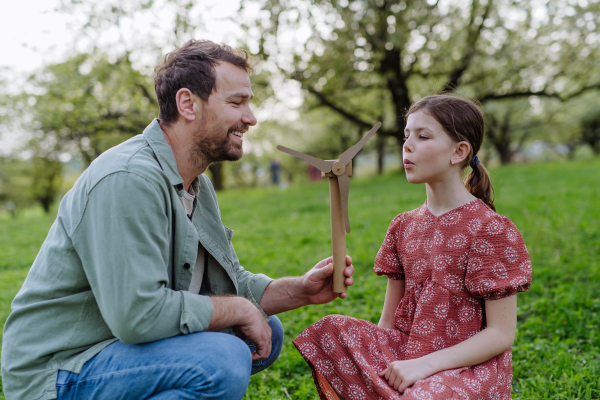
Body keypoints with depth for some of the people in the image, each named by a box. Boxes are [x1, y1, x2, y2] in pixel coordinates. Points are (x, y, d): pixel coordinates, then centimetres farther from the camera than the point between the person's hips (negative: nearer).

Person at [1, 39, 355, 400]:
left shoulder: (198, 186, 9)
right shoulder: (129, 180, -24)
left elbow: (228, 283, 14)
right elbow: (137, 314, -30)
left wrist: (299, 290, -2)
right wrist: (239, 310, -17)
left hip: (129, 346, 10)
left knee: (267, 332, 8)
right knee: (223, 359, -30)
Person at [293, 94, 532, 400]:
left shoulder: (492, 230, -9)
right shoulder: (403, 226, 10)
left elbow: (502, 334, -12)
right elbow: (389, 319, 10)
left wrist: (424, 364, -20)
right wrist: (371, 355, -10)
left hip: (468, 364, -5)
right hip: (404, 351, 6)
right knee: (332, 329, -18)